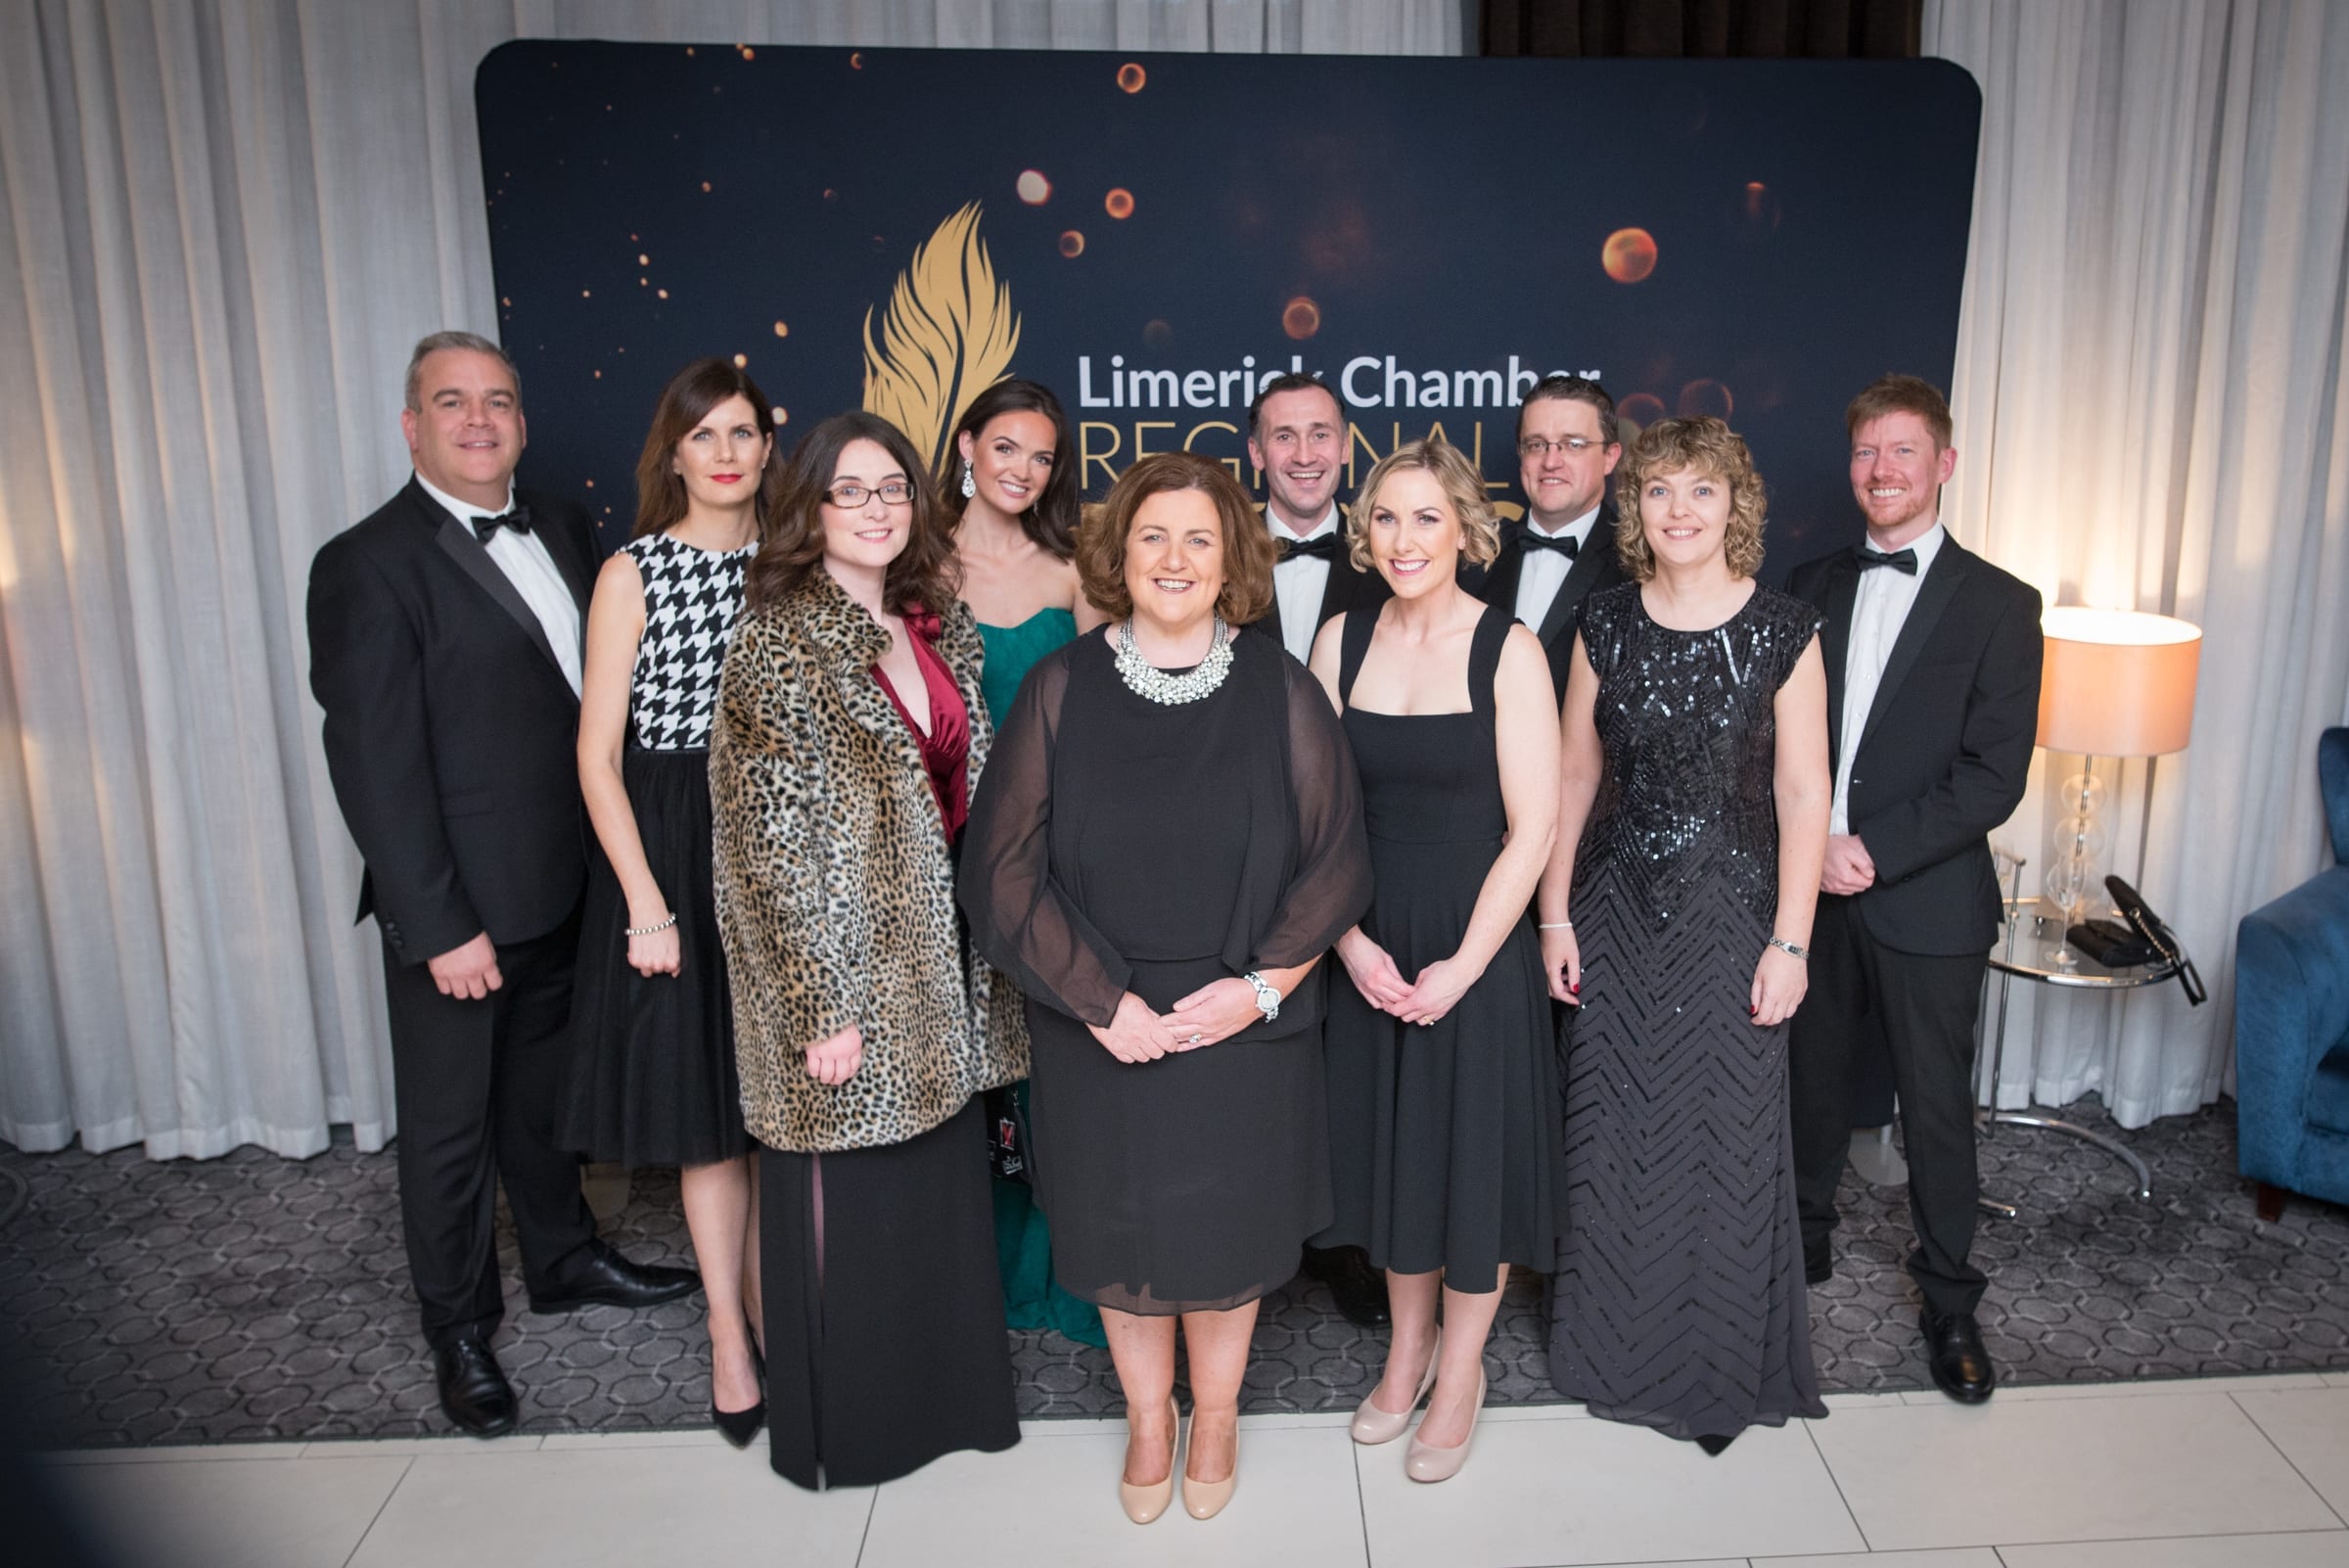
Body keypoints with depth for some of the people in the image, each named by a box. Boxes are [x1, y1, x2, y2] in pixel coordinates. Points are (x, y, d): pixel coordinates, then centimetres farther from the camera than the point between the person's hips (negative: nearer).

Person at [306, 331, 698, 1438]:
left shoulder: (558, 525, 6)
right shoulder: (368, 565, -15)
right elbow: (373, 762, -18)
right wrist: (440, 926, -19)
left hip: (561, 887, 6)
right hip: (455, 910, -6)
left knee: (546, 1091, 24)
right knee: (449, 1126, 10)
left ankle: (563, 1259, 44)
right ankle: (459, 1331, 29)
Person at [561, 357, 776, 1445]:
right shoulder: (633, 575, -5)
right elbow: (598, 757, -6)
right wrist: (646, 904, -11)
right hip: (674, 854, -3)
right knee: (708, 1115, 6)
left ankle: (771, 1303, 29)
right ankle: (730, 1341, 21)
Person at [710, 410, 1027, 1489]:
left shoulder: (942, 628, 8)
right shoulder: (779, 640, -12)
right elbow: (773, 837, -16)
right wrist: (821, 1003, -17)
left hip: (940, 962, 6)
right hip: (842, 964, -6)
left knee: (945, 1186, 16)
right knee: (843, 1200, 8)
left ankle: (946, 1389, 36)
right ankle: (841, 1421, 30)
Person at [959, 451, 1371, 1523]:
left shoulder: (1280, 691, -3)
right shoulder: (1061, 688, -5)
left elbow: (1334, 861, -2)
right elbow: (1004, 867, -6)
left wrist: (1261, 985, -12)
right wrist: (1101, 1001, -11)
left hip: (1242, 1027, 0)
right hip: (1098, 1030, 0)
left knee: (1226, 1231, 13)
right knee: (1121, 1230, 14)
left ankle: (1214, 1417, 39)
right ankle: (1147, 1417, 39)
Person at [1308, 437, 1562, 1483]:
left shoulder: (1507, 650, -10)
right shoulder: (1342, 640, 1)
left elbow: (1531, 828, -11)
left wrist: (1463, 964, -14)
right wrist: (1351, 940, -8)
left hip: (1477, 938, -3)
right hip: (1368, 942, 4)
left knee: (1474, 1142, 8)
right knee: (1387, 1136, 15)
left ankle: (1461, 1370, 30)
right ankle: (1408, 1346, 37)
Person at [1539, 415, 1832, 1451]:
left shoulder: (1784, 632, -6)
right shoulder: (1605, 624, 2)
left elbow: (1801, 793, -6)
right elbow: (1574, 774, 4)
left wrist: (1790, 942, -9)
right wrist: (1555, 916, 2)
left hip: (1732, 912, -2)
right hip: (1620, 909, 3)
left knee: (1726, 1133, 6)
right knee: (1612, 1131, 11)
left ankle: (1721, 1369, 27)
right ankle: (1616, 1349, 31)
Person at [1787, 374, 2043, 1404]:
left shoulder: (1998, 604, -4)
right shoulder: (1813, 588, 7)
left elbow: (1994, 775, -11)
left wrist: (1873, 848, -17)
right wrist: (1810, 843, -10)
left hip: (1929, 902, -3)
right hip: (1812, 890, 3)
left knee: (1936, 1107, 7)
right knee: (1814, 1081, 16)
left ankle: (1949, 1301, 25)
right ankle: (1806, 1243, 36)